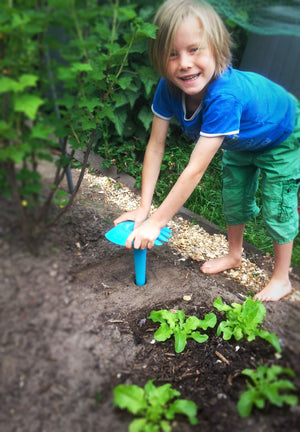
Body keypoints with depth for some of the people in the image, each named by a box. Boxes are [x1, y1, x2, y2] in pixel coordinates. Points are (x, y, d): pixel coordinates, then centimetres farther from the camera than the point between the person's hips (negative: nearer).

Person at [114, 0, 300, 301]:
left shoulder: (224, 96, -47)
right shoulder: (169, 88, -28)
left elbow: (195, 170, -46)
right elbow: (155, 145, -24)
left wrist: (156, 222, -40)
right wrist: (143, 208, -26)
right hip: (241, 140, 6)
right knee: (234, 198, 16)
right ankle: (234, 255, 40)